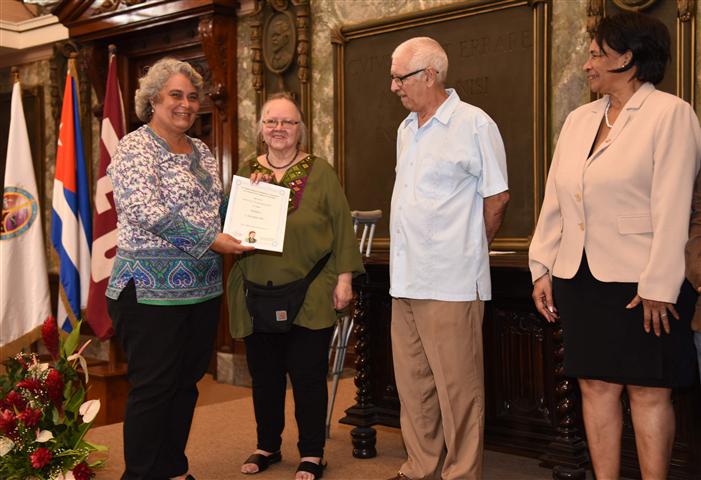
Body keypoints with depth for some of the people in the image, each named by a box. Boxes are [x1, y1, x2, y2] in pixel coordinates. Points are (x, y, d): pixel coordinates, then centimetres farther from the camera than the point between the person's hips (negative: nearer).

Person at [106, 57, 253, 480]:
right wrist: (210, 240, -19)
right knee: (153, 388, -1)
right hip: (152, 289, -7)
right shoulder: (134, 148, -7)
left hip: (203, 289, 7)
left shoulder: (201, 151, 16)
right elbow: (147, 212, -20)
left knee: (186, 383, 13)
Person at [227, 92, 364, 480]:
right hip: (257, 294, 3)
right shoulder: (247, 171, 10)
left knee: (307, 375, 4)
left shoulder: (319, 171, 0)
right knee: (264, 376, 12)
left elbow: (342, 226, -2)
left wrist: (344, 278, -7)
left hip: (310, 295, -3)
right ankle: (267, 446, 29)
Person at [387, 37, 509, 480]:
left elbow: (497, 197, -4)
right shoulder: (406, 129, 16)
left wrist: (468, 252, 6)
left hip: (450, 284, -8)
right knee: (413, 386, 14)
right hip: (406, 279, 8)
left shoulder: (474, 124, -8)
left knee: (457, 389, 1)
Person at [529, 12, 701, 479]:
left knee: (648, 391, 4)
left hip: (637, 282, -6)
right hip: (579, 279, 6)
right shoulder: (579, 119, 12)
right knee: (597, 386, 12)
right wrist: (543, 269, 9)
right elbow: (554, 201, 12)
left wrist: (658, 286, -17)